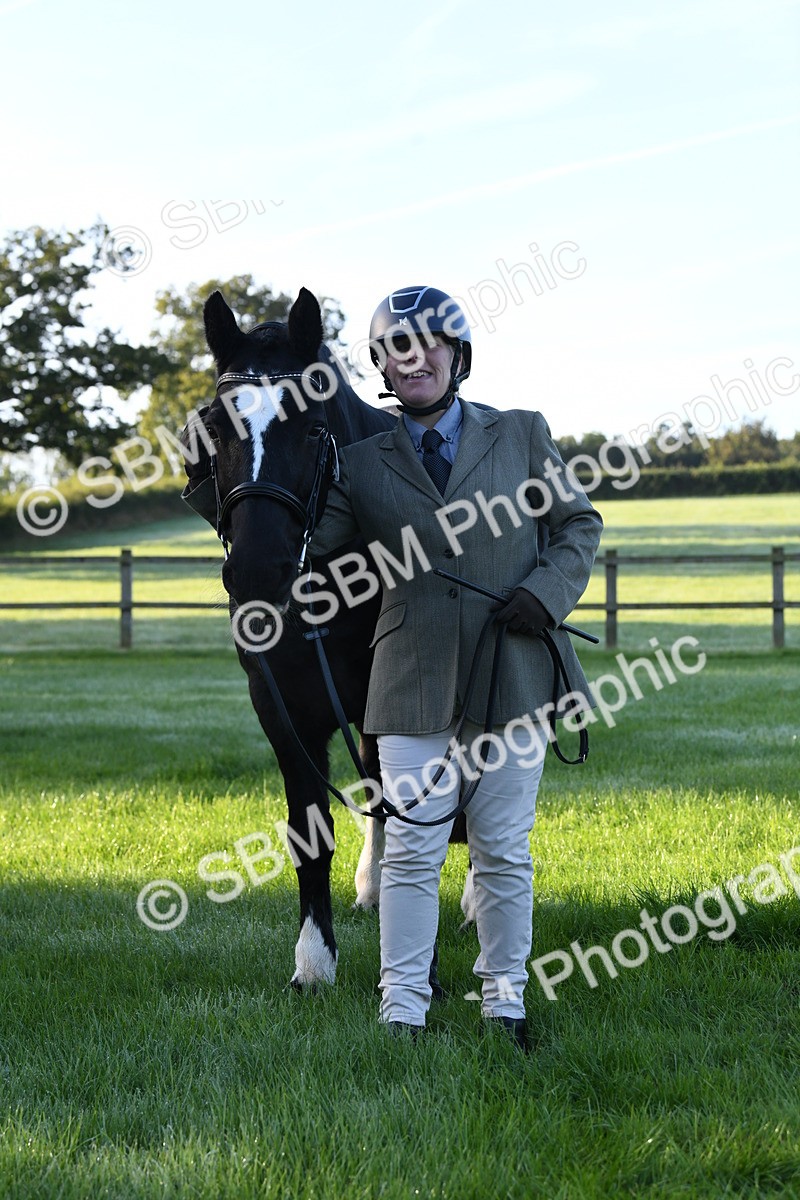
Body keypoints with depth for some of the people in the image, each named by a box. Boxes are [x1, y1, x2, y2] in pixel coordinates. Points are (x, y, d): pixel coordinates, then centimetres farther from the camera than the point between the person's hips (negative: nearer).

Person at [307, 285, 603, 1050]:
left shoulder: (522, 435, 7)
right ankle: (402, 1009, 4)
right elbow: (309, 552, 6)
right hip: (415, 678, 0)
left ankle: (505, 1001, 18)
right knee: (412, 849, -2)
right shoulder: (362, 464, 6)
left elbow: (578, 522, 12)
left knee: (505, 850, 7)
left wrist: (549, 590, -6)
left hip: (515, 670, 1)